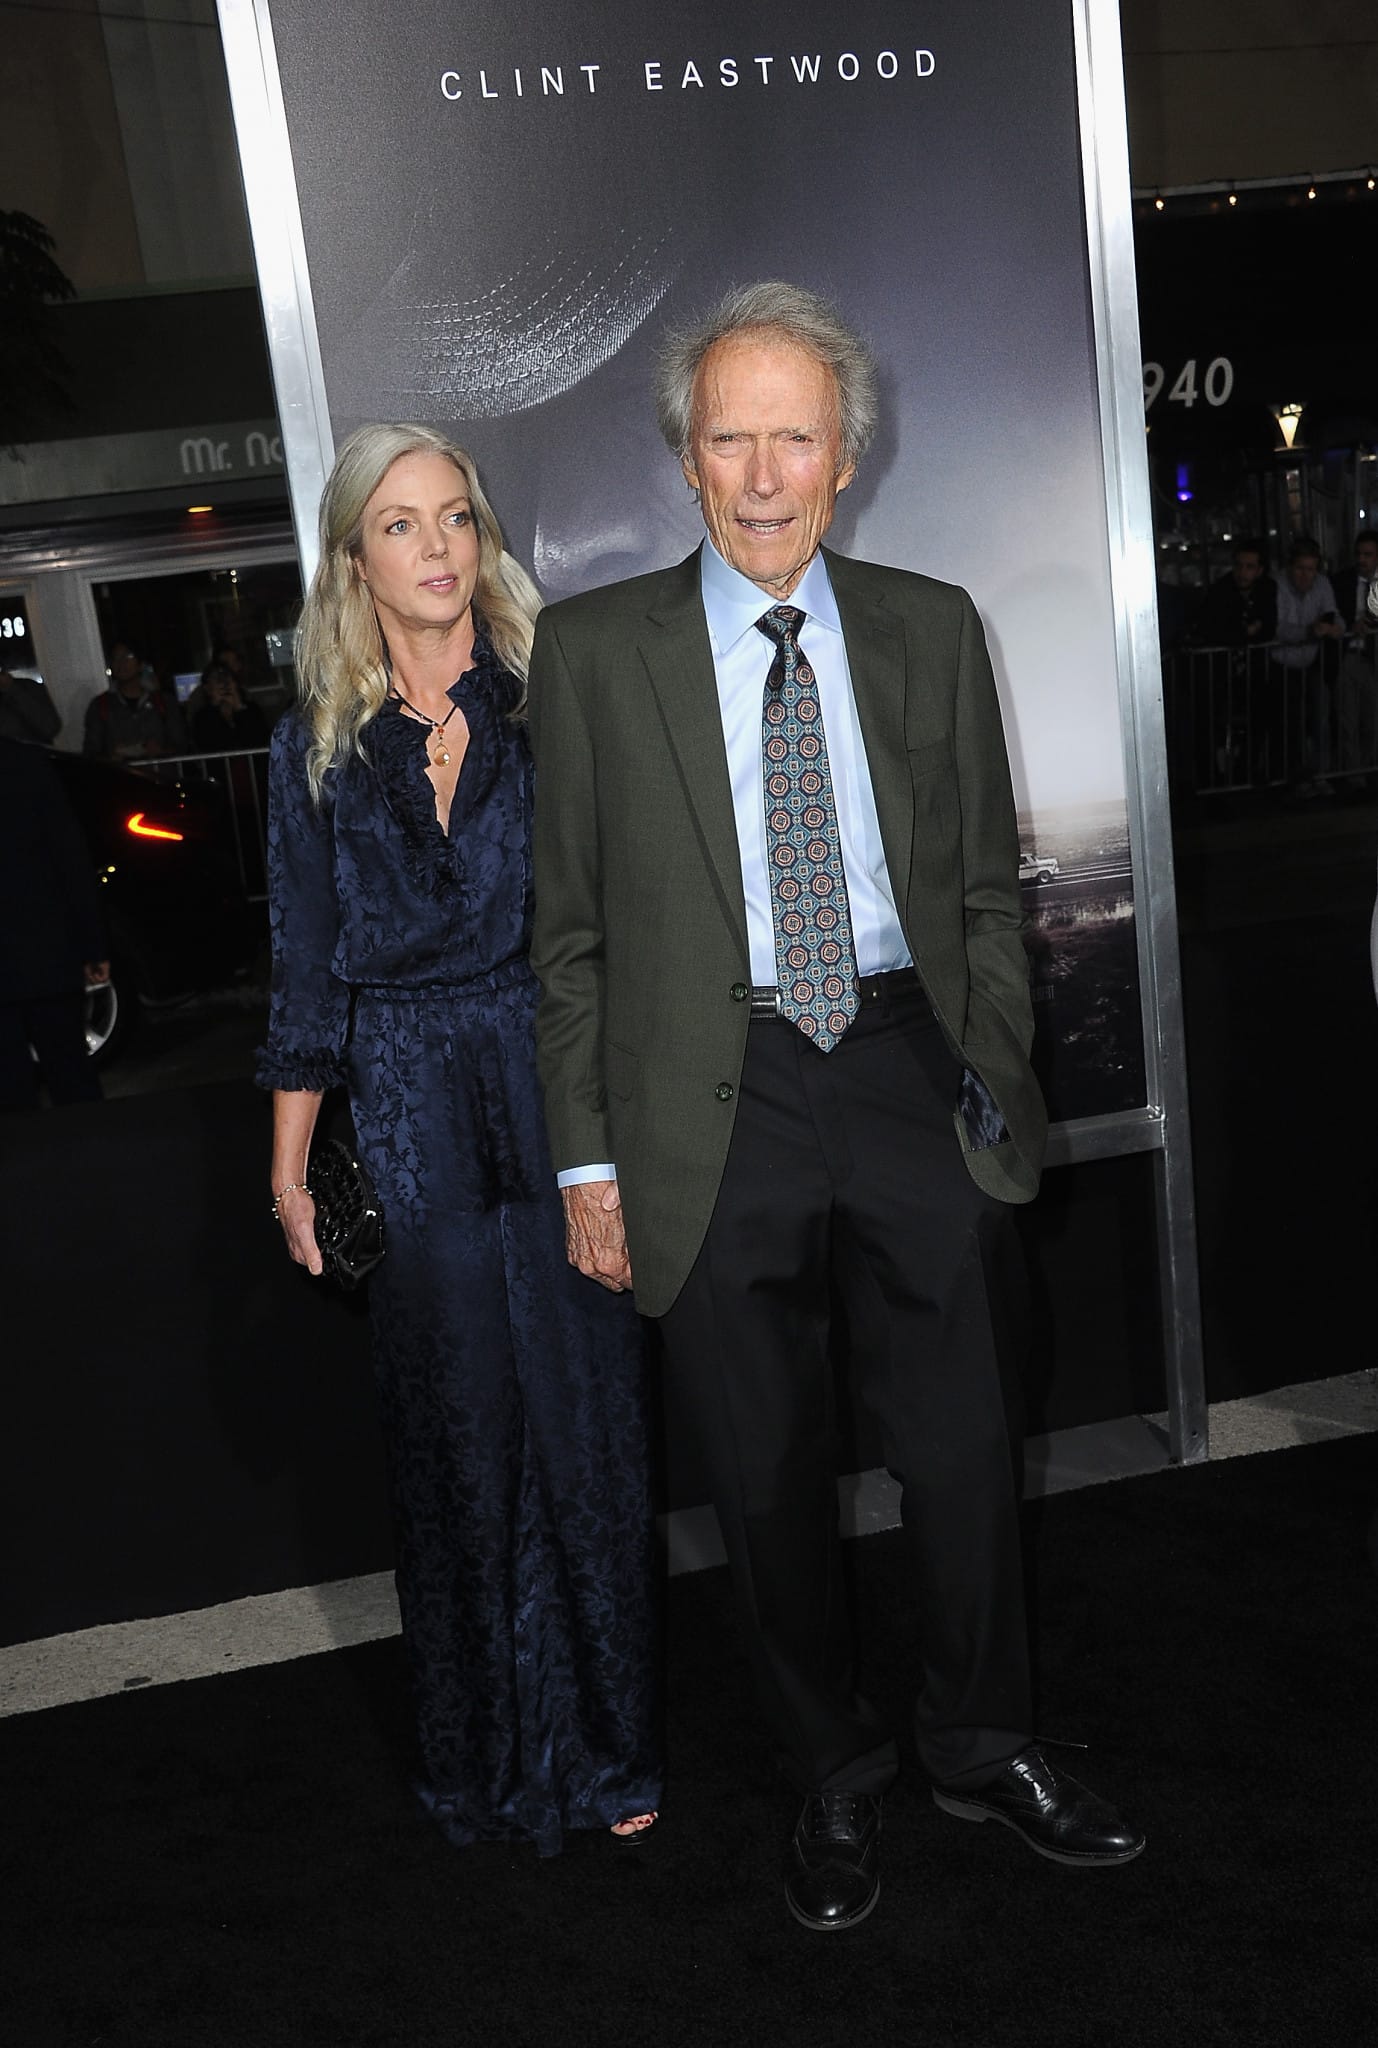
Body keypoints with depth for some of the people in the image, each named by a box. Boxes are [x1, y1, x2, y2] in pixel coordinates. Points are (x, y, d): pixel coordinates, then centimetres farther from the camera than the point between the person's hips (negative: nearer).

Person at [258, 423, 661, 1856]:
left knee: (584, 1410, 4)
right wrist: (289, 1165, 7)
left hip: (558, 1090, 0)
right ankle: (489, 1757, 30)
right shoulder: (318, 745, 5)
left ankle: (604, 1750, 25)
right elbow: (307, 969, 7)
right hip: (408, 1115, 1)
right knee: (455, 1428, 9)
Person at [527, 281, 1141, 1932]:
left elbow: (986, 885, 11)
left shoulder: (932, 630, 7)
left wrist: (995, 1083, 3)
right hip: (715, 1107, -1)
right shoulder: (593, 648, 0)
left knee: (966, 1449, 12)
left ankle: (982, 1748, 38)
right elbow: (571, 930, 1)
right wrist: (588, 1158, -2)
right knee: (767, 1476, 11)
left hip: (910, 1076, 2)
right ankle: (833, 1781, 35)